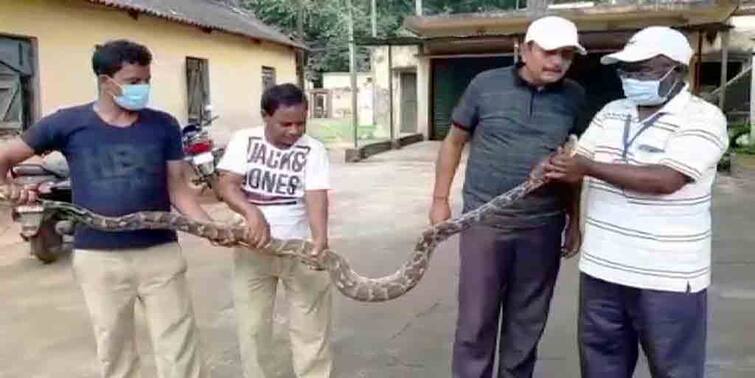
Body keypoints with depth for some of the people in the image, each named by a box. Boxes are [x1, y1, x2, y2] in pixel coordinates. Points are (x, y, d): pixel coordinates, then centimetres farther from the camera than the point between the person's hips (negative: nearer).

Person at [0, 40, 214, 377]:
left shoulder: (164, 126, 0)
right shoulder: (68, 123, -2)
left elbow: (177, 188, 3)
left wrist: (210, 227, -12)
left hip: (161, 253, 1)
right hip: (98, 257, 0)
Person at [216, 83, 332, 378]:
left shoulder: (313, 150, -7)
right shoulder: (243, 141, -3)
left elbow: (317, 197, -18)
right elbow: (226, 185, -13)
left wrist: (320, 238, -36)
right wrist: (253, 213, -33)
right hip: (253, 248, 1)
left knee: (310, 327, 9)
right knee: (252, 327, 13)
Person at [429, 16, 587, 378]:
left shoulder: (574, 97, 3)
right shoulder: (486, 85, -3)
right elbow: (454, 142, 5)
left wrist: (575, 219, 11)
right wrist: (440, 200, 2)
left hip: (543, 226, 2)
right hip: (485, 221, -2)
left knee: (527, 324, 14)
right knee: (476, 321, 7)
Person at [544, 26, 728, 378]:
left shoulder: (703, 118, -10)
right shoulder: (610, 113, 10)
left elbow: (666, 179, -23)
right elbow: (579, 164, 9)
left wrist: (589, 168, -23)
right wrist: (558, 168, -14)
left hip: (668, 277, -5)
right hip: (601, 267, 6)